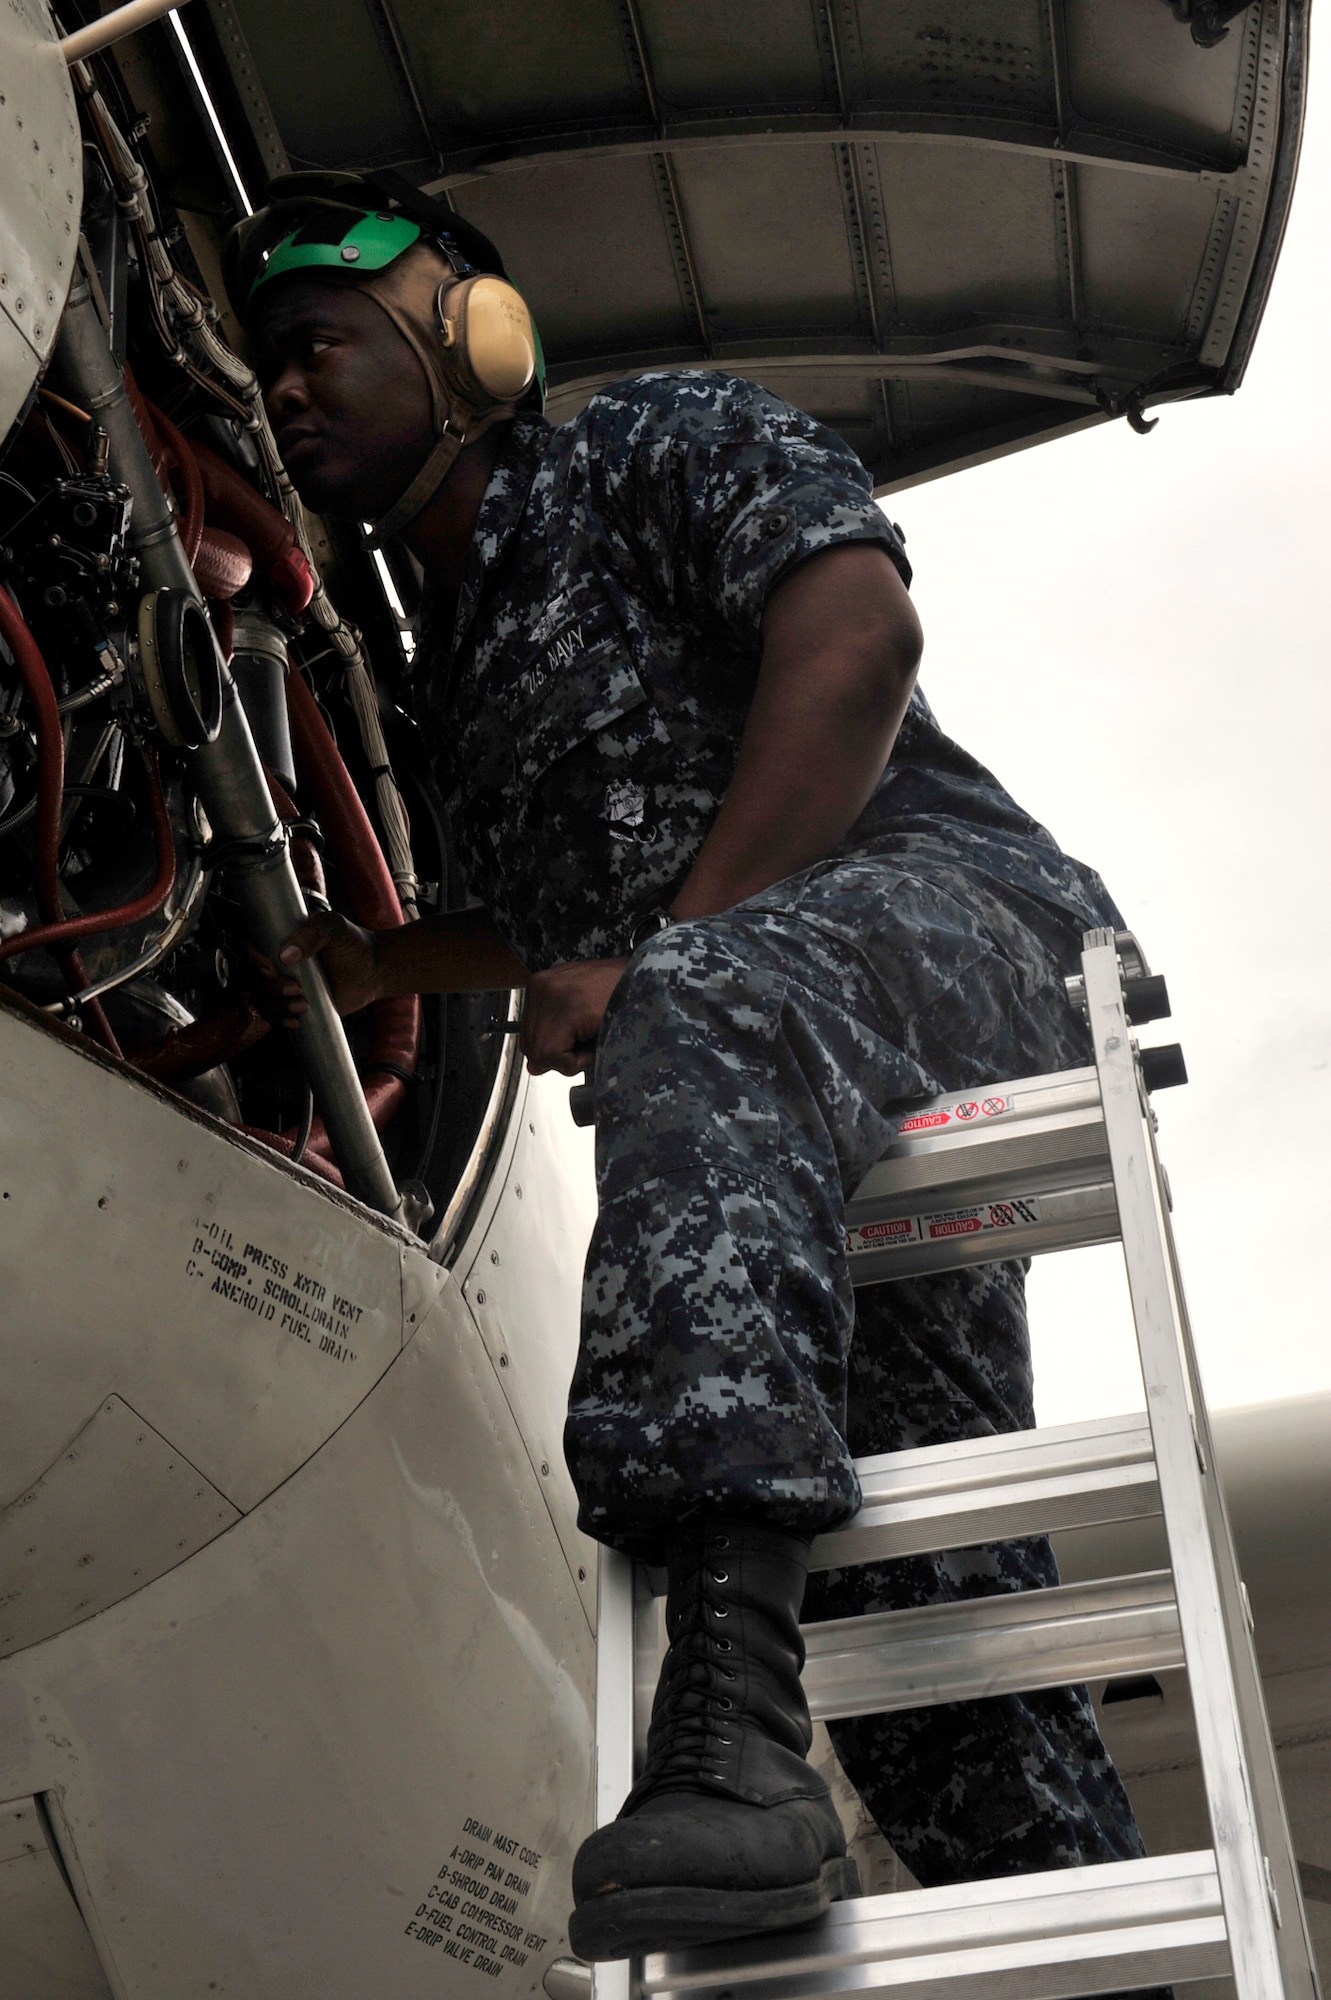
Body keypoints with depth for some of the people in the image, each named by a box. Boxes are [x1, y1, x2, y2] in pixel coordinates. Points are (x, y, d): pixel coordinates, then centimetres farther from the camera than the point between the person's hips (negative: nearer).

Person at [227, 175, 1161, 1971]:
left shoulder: (659, 441, 5)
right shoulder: (450, 664, 28)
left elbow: (858, 629, -16)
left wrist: (662, 951, -21)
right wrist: (379, 967, 28)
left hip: (945, 912, -9)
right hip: (791, 1152, 9)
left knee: (704, 1009, -41)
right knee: (921, 1598, 4)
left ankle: (732, 1739, -54)